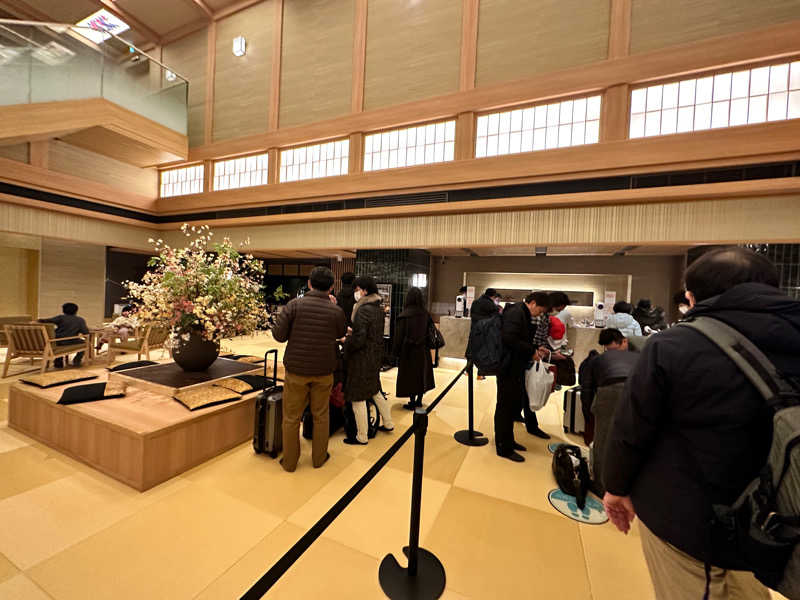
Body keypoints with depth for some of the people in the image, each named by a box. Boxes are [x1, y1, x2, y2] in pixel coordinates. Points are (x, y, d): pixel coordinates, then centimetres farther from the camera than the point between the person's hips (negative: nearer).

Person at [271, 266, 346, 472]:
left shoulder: (294, 305, -11)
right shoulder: (336, 311, -8)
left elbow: (278, 334, -11)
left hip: (296, 370, -1)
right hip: (324, 372, 1)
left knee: (291, 418, 15)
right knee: (321, 416, 18)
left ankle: (289, 461, 30)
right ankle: (319, 458, 32)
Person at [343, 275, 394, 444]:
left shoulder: (363, 310, -20)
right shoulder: (379, 308, 6)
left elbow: (358, 339, -25)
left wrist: (345, 342, -7)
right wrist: (351, 331, 9)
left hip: (362, 358, -9)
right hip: (376, 356, 9)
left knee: (358, 397, 5)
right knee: (374, 390, 25)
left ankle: (362, 437, 18)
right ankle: (388, 423, 37)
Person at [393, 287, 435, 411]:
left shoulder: (404, 316, -16)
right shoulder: (425, 314, -4)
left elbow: (399, 336, -11)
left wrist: (397, 352, -1)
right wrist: (426, 345, 12)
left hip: (408, 351, -4)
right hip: (423, 350, 4)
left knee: (410, 376, 7)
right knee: (421, 374, 16)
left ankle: (412, 402, 16)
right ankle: (419, 400, 27)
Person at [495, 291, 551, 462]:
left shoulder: (524, 314, 14)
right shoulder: (515, 313, -17)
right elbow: (510, 340, -29)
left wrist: (535, 349, 9)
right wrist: (531, 351, -19)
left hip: (517, 368, 10)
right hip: (509, 369, -10)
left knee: (514, 405, 19)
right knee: (506, 408, 1)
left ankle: (508, 441, 34)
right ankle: (504, 448, 15)